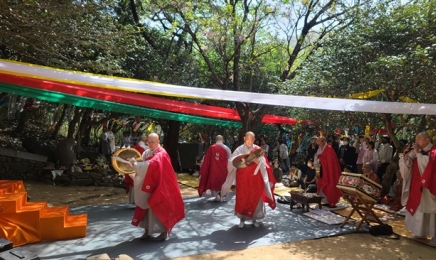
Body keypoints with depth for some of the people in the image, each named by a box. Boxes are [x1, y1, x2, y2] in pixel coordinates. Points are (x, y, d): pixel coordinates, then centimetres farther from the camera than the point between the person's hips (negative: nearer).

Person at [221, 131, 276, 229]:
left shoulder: (258, 150, 2)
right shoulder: (239, 149, 0)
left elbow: (263, 164, -5)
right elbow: (231, 161, -9)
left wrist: (257, 161, -25)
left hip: (255, 178, 1)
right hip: (243, 178, -1)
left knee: (255, 198, 4)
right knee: (242, 198, 0)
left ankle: (254, 218, 17)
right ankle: (242, 219, 11)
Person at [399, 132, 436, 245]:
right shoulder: (416, 152, 9)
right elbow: (406, 166, 7)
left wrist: (417, 153, -20)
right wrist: (406, 156, -8)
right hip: (417, 186, 6)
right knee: (418, 208, 9)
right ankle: (421, 232, 19)